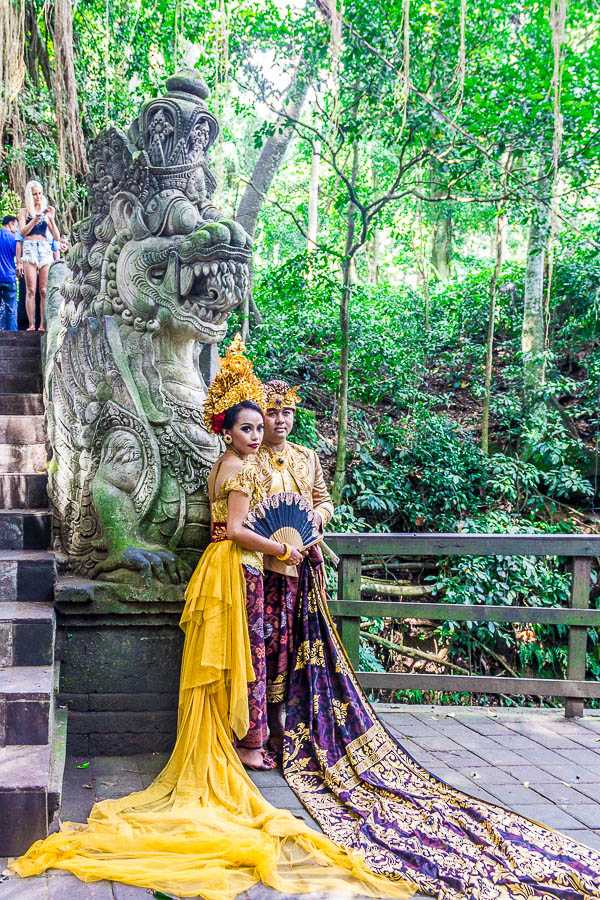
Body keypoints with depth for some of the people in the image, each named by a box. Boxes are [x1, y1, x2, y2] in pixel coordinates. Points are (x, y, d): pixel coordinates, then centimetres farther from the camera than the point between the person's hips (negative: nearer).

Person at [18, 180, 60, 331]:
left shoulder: (48, 211, 18)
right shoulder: (24, 211, 15)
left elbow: (57, 237, 11)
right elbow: (22, 232, 0)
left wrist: (52, 219, -3)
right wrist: (35, 219, -13)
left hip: (45, 249, 1)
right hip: (29, 248, -1)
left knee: (44, 290, -6)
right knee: (31, 290, -9)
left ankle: (43, 324, -8)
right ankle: (31, 324, -13)